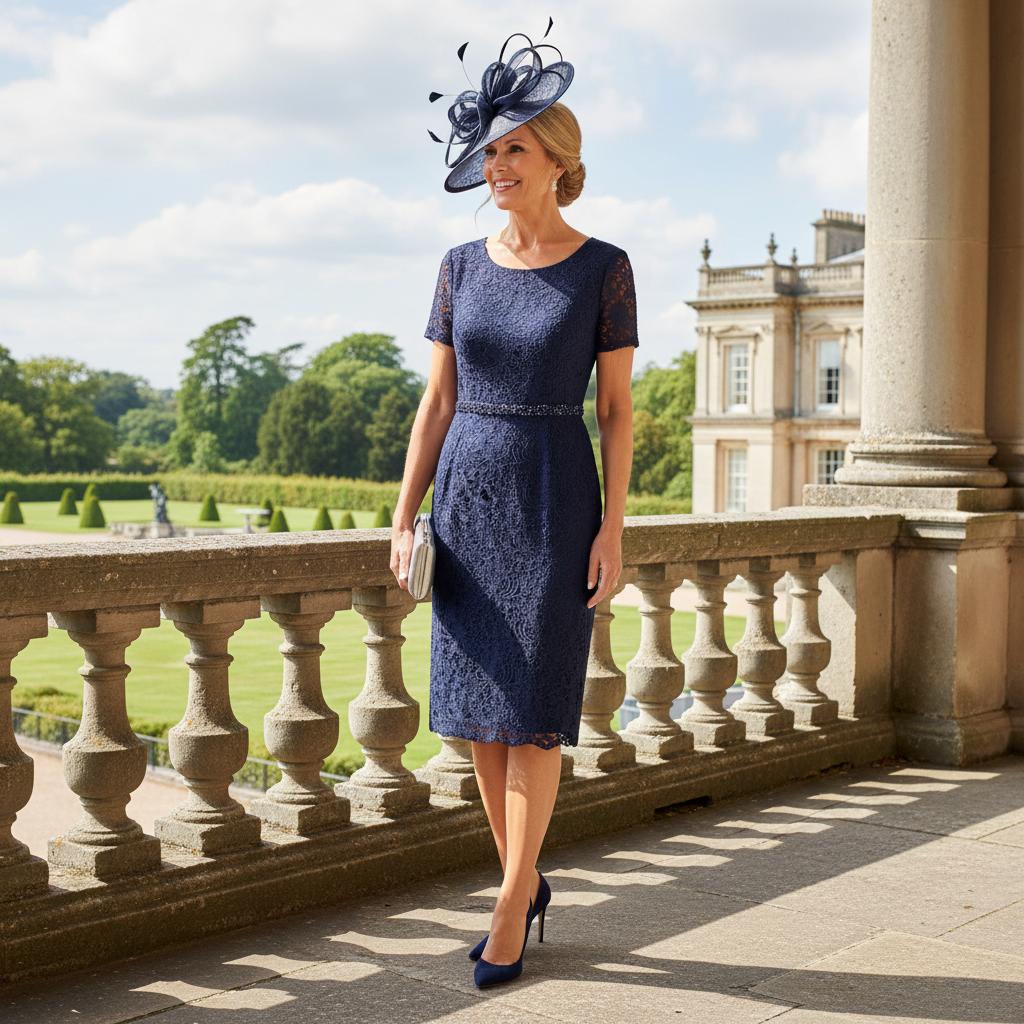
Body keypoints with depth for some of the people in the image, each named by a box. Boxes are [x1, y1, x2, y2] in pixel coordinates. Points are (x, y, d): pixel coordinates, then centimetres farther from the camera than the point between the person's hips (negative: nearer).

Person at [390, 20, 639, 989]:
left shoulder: (603, 267, -3)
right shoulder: (462, 266, 7)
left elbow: (617, 408, -3)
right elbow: (437, 401, 7)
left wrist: (611, 530, -10)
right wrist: (404, 519, 2)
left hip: (555, 500, -4)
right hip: (467, 497, 4)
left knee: (532, 709, -4)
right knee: (478, 706, 7)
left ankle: (510, 903, 10)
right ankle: (525, 879, 24)